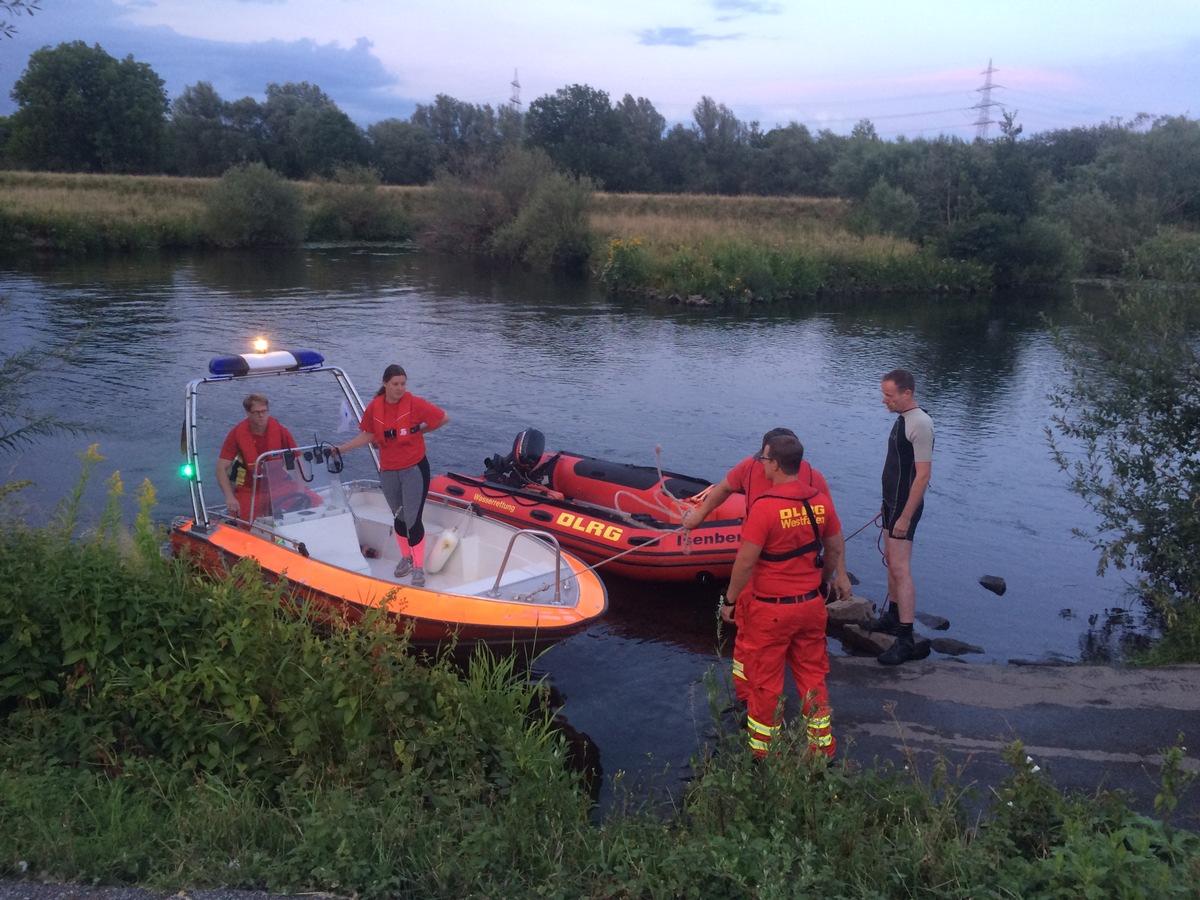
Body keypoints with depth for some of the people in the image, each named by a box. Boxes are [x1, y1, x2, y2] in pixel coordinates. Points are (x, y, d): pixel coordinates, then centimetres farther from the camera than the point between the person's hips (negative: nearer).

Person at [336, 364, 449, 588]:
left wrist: (419, 431, -3)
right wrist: (340, 449, 3)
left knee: (413, 520, -7)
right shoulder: (374, 407, -3)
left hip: (414, 469, -4)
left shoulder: (414, 403, -14)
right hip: (388, 471, 4)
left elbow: (444, 418, -7)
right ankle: (406, 558, 38)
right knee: (399, 517, 18)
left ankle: (419, 568, 8)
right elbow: (368, 436, 6)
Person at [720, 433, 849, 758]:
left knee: (764, 682, 11)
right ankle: (821, 744, 30)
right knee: (812, 676, 19)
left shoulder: (764, 506, -22)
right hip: (811, 606, 6)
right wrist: (827, 579, 27)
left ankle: (762, 749, 25)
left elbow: (746, 561, -19)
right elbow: (836, 548, 10)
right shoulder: (821, 501, -3)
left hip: (769, 609, -5)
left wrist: (730, 600, -6)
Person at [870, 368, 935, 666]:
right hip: (893, 502, 10)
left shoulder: (920, 424, -21)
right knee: (891, 561, 20)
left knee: (900, 569, -12)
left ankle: (906, 640, -12)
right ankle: (893, 616, 36)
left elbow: (923, 475, -25)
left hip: (905, 506, -10)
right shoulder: (902, 419, 9)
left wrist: (905, 517, -25)